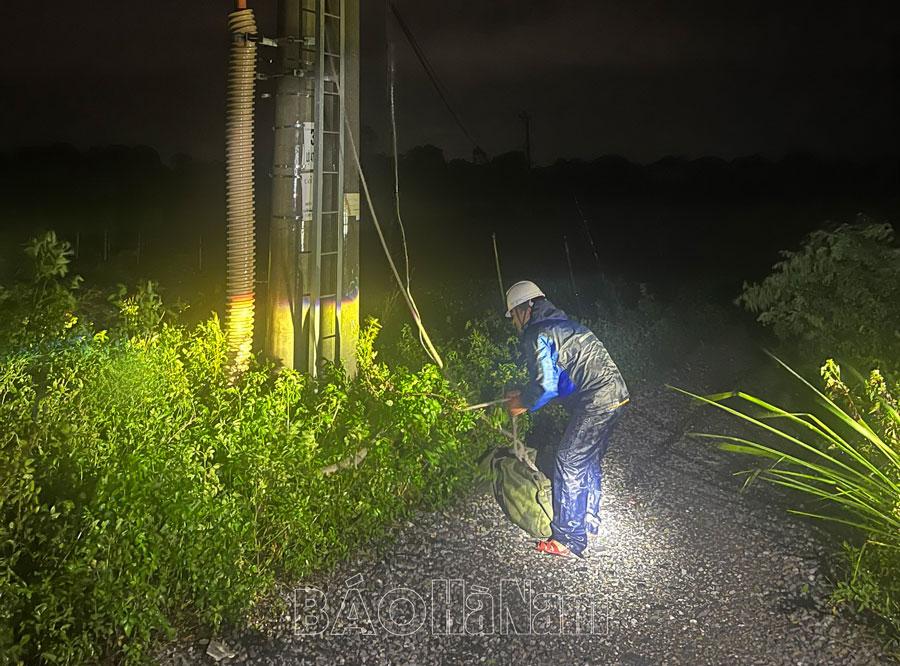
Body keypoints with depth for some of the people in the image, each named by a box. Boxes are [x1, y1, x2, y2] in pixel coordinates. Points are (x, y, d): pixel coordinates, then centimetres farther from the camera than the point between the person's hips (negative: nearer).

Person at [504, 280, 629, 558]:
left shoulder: (536, 335, -9)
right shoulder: (562, 324, 21)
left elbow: (546, 385, -15)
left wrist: (523, 404, 2)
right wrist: (525, 394, 27)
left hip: (595, 405, -9)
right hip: (617, 396, 10)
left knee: (569, 467, 0)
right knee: (588, 462, 22)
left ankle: (568, 540, 8)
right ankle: (589, 521, 36)